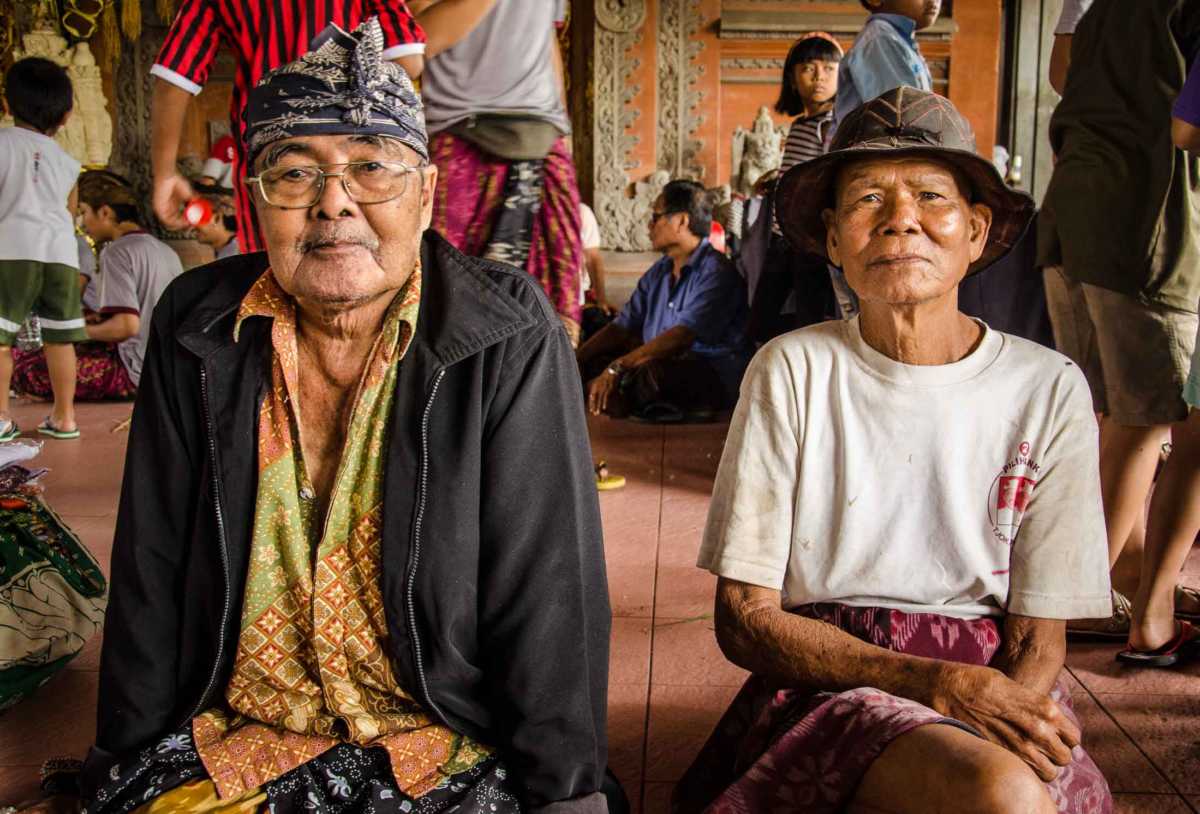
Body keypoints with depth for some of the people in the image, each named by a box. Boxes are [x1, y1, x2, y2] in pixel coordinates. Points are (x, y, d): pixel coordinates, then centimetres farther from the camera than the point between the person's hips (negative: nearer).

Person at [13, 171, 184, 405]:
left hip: (135, 372, -9)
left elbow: (128, 325, -22)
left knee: (20, 366, -13)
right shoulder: (167, 251, 12)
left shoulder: (117, 252, -13)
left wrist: (83, 331, -4)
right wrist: (101, 320, 19)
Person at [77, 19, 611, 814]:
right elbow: (149, 579, 4)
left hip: (452, 748, -2)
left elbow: (549, 589, -11)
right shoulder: (197, 328, -1)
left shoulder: (509, 337, -11)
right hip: (232, 742, 3)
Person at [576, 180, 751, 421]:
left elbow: (682, 337, -23)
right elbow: (622, 327, 12)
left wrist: (617, 367, -29)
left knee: (652, 372, -36)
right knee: (591, 364, -3)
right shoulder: (659, 272, 16)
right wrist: (576, 358, -4)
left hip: (713, 378, -8)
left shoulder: (715, 272, -12)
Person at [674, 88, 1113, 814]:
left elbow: (1039, 643, 4)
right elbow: (744, 619, -5)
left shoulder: (1049, 390, 0)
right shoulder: (792, 371, -4)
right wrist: (939, 684, -17)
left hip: (995, 688, 3)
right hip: (829, 679, -3)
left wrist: (1002, 711, -20)